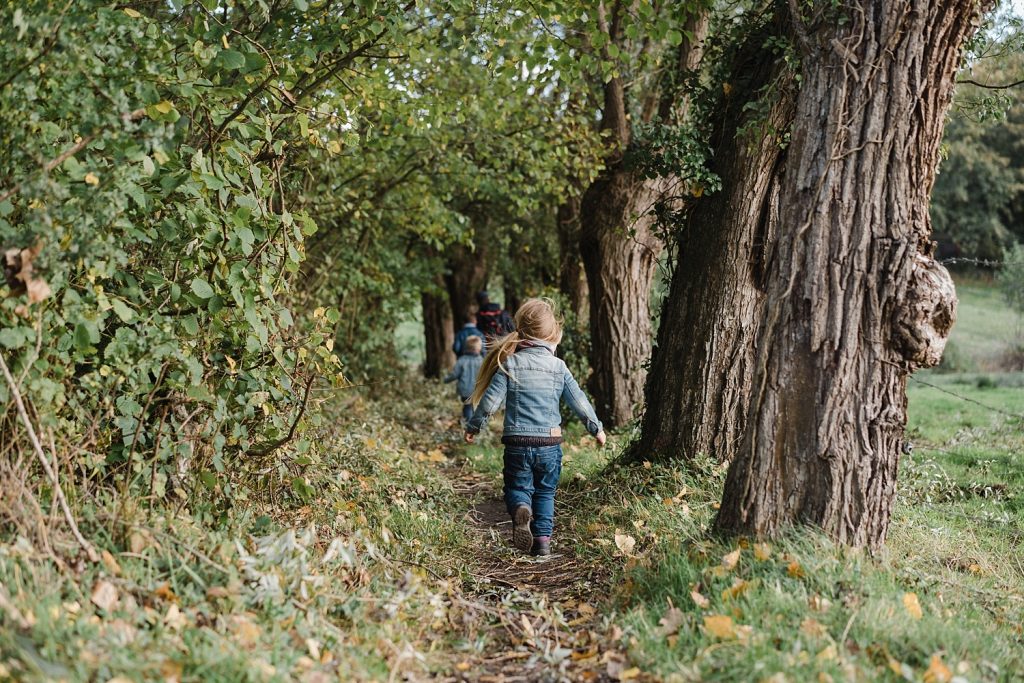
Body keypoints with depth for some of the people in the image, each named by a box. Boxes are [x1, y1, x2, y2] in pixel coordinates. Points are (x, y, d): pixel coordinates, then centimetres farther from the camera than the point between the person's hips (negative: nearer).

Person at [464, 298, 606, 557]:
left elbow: (490, 400, -5)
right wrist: (596, 428, 20)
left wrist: (473, 426, 11)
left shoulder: (509, 364, -4)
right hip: (550, 442, 1)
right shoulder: (558, 366, 1)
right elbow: (579, 401, 6)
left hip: (517, 442, -1)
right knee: (545, 492, 17)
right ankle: (542, 539, 10)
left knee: (517, 487, 10)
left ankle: (521, 509, -23)